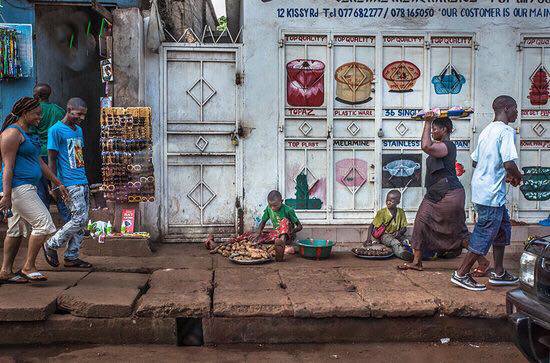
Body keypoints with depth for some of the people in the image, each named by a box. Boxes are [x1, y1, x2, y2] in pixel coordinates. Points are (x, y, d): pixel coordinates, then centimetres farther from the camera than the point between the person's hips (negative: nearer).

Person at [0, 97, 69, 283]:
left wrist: (57, 182, 23)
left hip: (25, 188, 10)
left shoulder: (27, 133, 20)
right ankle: (28, 267, -3)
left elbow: (39, 162, 24)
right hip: (17, 187, -10)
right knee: (43, 223, -11)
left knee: (17, 230, 12)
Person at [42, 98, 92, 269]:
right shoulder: (56, 130, -7)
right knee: (80, 219, -12)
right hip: (70, 184, -8)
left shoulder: (78, 130, 17)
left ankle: (72, 257, 14)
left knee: (82, 222, 7)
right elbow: (51, 160, -9)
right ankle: (51, 246, 6)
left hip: (83, 182, 8)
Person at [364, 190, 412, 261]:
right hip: (384, 235, -5)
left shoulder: (401, 212, 5)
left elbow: (404, 228, 7)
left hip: (396, 236, 5)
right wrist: (368, 238, -20)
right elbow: (372, 226, -6)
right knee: (394, 242, -38)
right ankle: (402, 253, -63)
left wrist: (399, 232, -17)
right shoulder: (382, 212, -5)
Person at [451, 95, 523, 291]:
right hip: (492, 193, -10)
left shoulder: (487, 130, 13)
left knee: (503, 229, 19)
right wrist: (517, 176, -2)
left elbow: (475, 161, 18)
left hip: (481, 189, 10)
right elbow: (509, 164, -24)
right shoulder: (506, 131, -14)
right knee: (485, 234, -1)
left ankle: (499, 273, 27)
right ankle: (461, 274, 6)